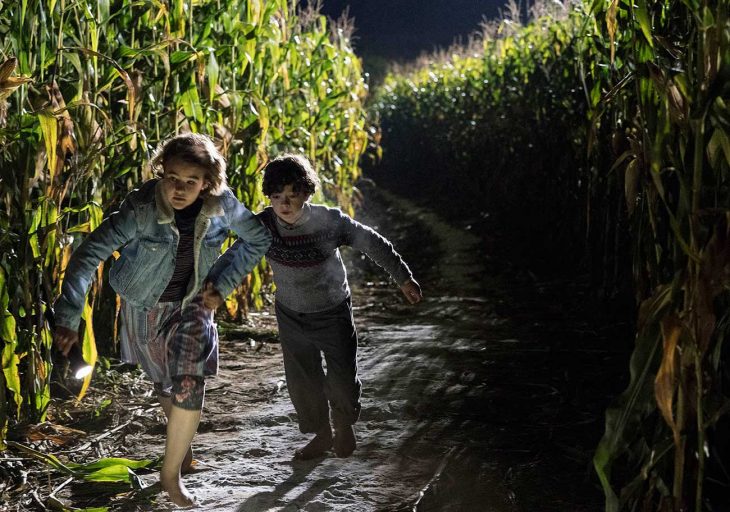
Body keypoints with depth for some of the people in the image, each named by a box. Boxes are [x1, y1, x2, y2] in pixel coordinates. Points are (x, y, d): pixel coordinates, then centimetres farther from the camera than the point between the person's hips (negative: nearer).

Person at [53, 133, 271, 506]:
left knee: (188, 386, -14)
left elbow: (258, 240, -3)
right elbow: (88, 254, -31)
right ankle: (182, 443, 51)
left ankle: (171, 473, 6)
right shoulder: (141, 207, -30)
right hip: (146, 308, -1)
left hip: (193, 304, 1)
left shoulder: (222, 204, -21)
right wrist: (68, 319, -36)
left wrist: (224, 284, -10)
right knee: (164, 384, 17)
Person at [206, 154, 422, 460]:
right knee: (302, 381, 10)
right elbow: (237, 255, -17)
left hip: (333, 313, -2)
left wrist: (403, 278, -8)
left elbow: (373, 244, -11)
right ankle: (322, 434, 35)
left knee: (342, 379, 3)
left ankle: (344, 423, 37)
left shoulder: (329, 221, -21)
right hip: (291, 317, 2)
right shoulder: (264, 225, -16)